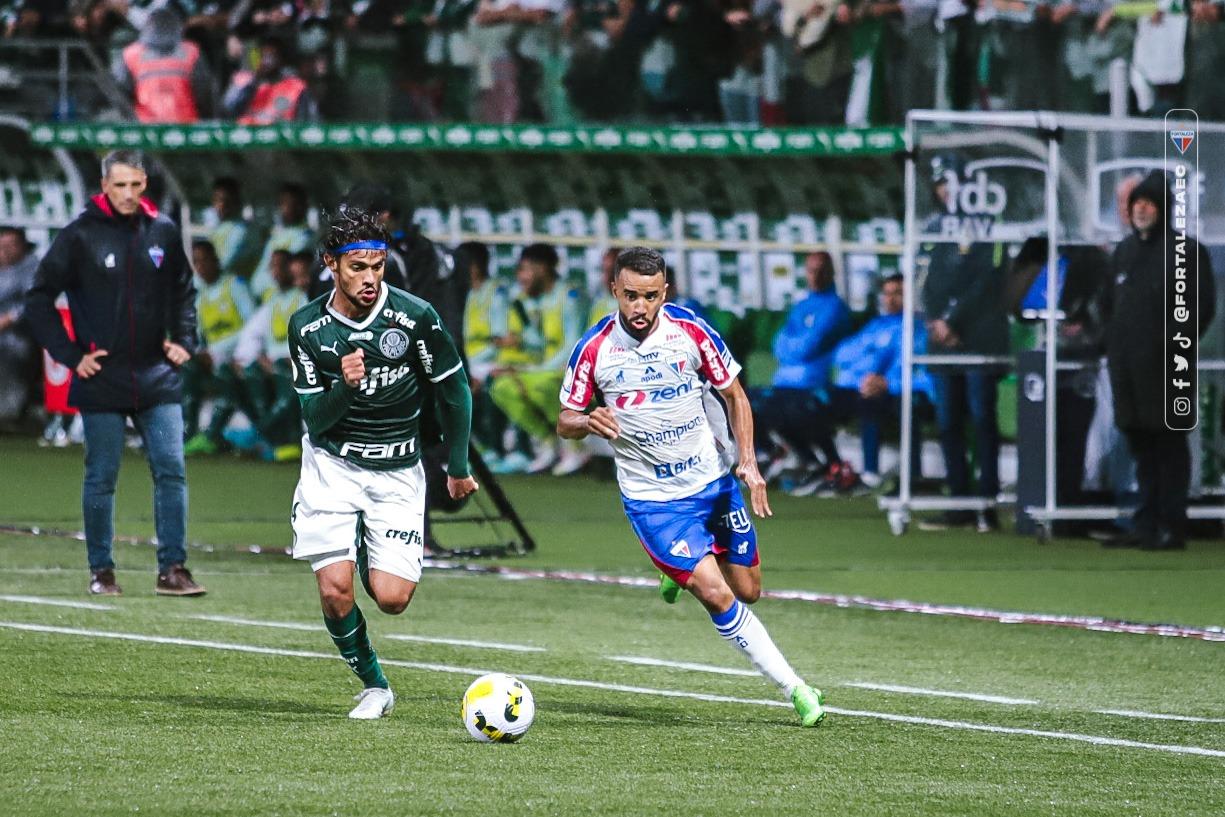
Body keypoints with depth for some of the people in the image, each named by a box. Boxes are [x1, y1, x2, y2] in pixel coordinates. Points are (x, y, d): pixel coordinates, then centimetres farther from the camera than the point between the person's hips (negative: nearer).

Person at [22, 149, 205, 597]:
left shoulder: (163, 232, 4)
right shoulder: (80, 235, -6)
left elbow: (184, 290, 21)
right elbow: (39, 299, -2)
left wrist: (184, 339, 8)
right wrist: (70, 354, -7)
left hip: (156, 376, 3)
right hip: (101, 378, -3)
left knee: (171, 471, -4)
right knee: (101, 477, 3)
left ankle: (173, 569, 0)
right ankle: (101, 572, 13)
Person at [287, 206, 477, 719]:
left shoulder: (414, 317, -13)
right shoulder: (307, 327, -8)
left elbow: (455, 391, 1)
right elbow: (315, 420, -7)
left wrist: (458, 468, 9)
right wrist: (344, 387, -29)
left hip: (398, 472, 0)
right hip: (331, 465, 0)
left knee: (392, 597, -11)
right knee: (335, 589, -14)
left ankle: (369, 559, 25)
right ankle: (373, 685, 9)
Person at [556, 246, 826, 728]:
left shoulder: (691, 332, -10)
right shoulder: (594, 349, -12)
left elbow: (734, 396, 3)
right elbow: (565, 423, -2)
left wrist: (748, 462, -9)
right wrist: (589, 422, -25)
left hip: (712, 482, 3)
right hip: (652, 500, -3)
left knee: (747, 591, 11)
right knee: (717, 596, -15)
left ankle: (682, 573, 43)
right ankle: (794, 688, -4)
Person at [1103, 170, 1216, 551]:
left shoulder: (1186, 251, -4)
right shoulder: (1124, 251, 18)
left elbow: (1203, 305, -7)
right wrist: (1113, 345, 13)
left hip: (1163, 369, -7)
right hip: (1128, 369, 7)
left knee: (1169, 446, -4)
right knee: (1142, 448, 10)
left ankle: (1171, 528, -4)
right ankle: (1146, 524, 14)